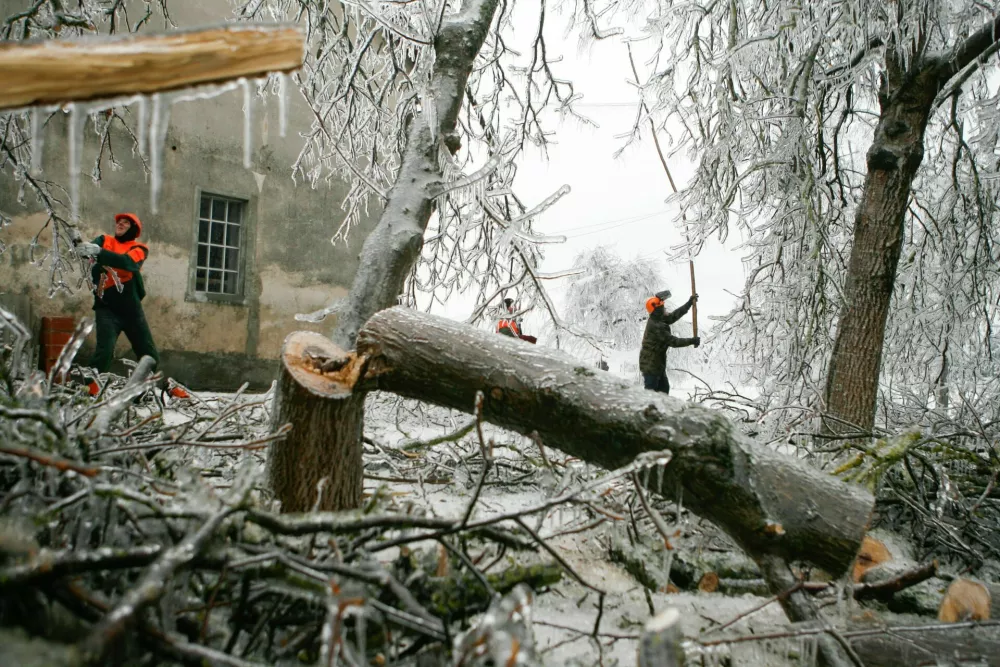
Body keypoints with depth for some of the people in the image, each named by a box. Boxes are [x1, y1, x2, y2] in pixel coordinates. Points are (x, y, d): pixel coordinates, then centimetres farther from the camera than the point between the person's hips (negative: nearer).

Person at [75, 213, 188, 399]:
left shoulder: (139, 249, 4)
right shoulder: (105, 241, 11)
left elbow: (126, 262, -18)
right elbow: (90, 248, -11)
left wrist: (98, 252, -32)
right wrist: (82, 247, -34)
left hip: (131, 308, 0)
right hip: (106, 308, 0)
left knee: (148, 351, 9)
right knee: (105, 349, -18)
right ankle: (90, 386, -9)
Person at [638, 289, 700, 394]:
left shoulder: (657, 320, 3)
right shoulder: (656, 326, -27)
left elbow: (674, 316, 12)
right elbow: (673, 341, -24)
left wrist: (689, 303, 10)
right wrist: (692, 341, -15)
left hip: (656, 363, 10)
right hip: (650, 365, -10)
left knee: (664, 389, 18)